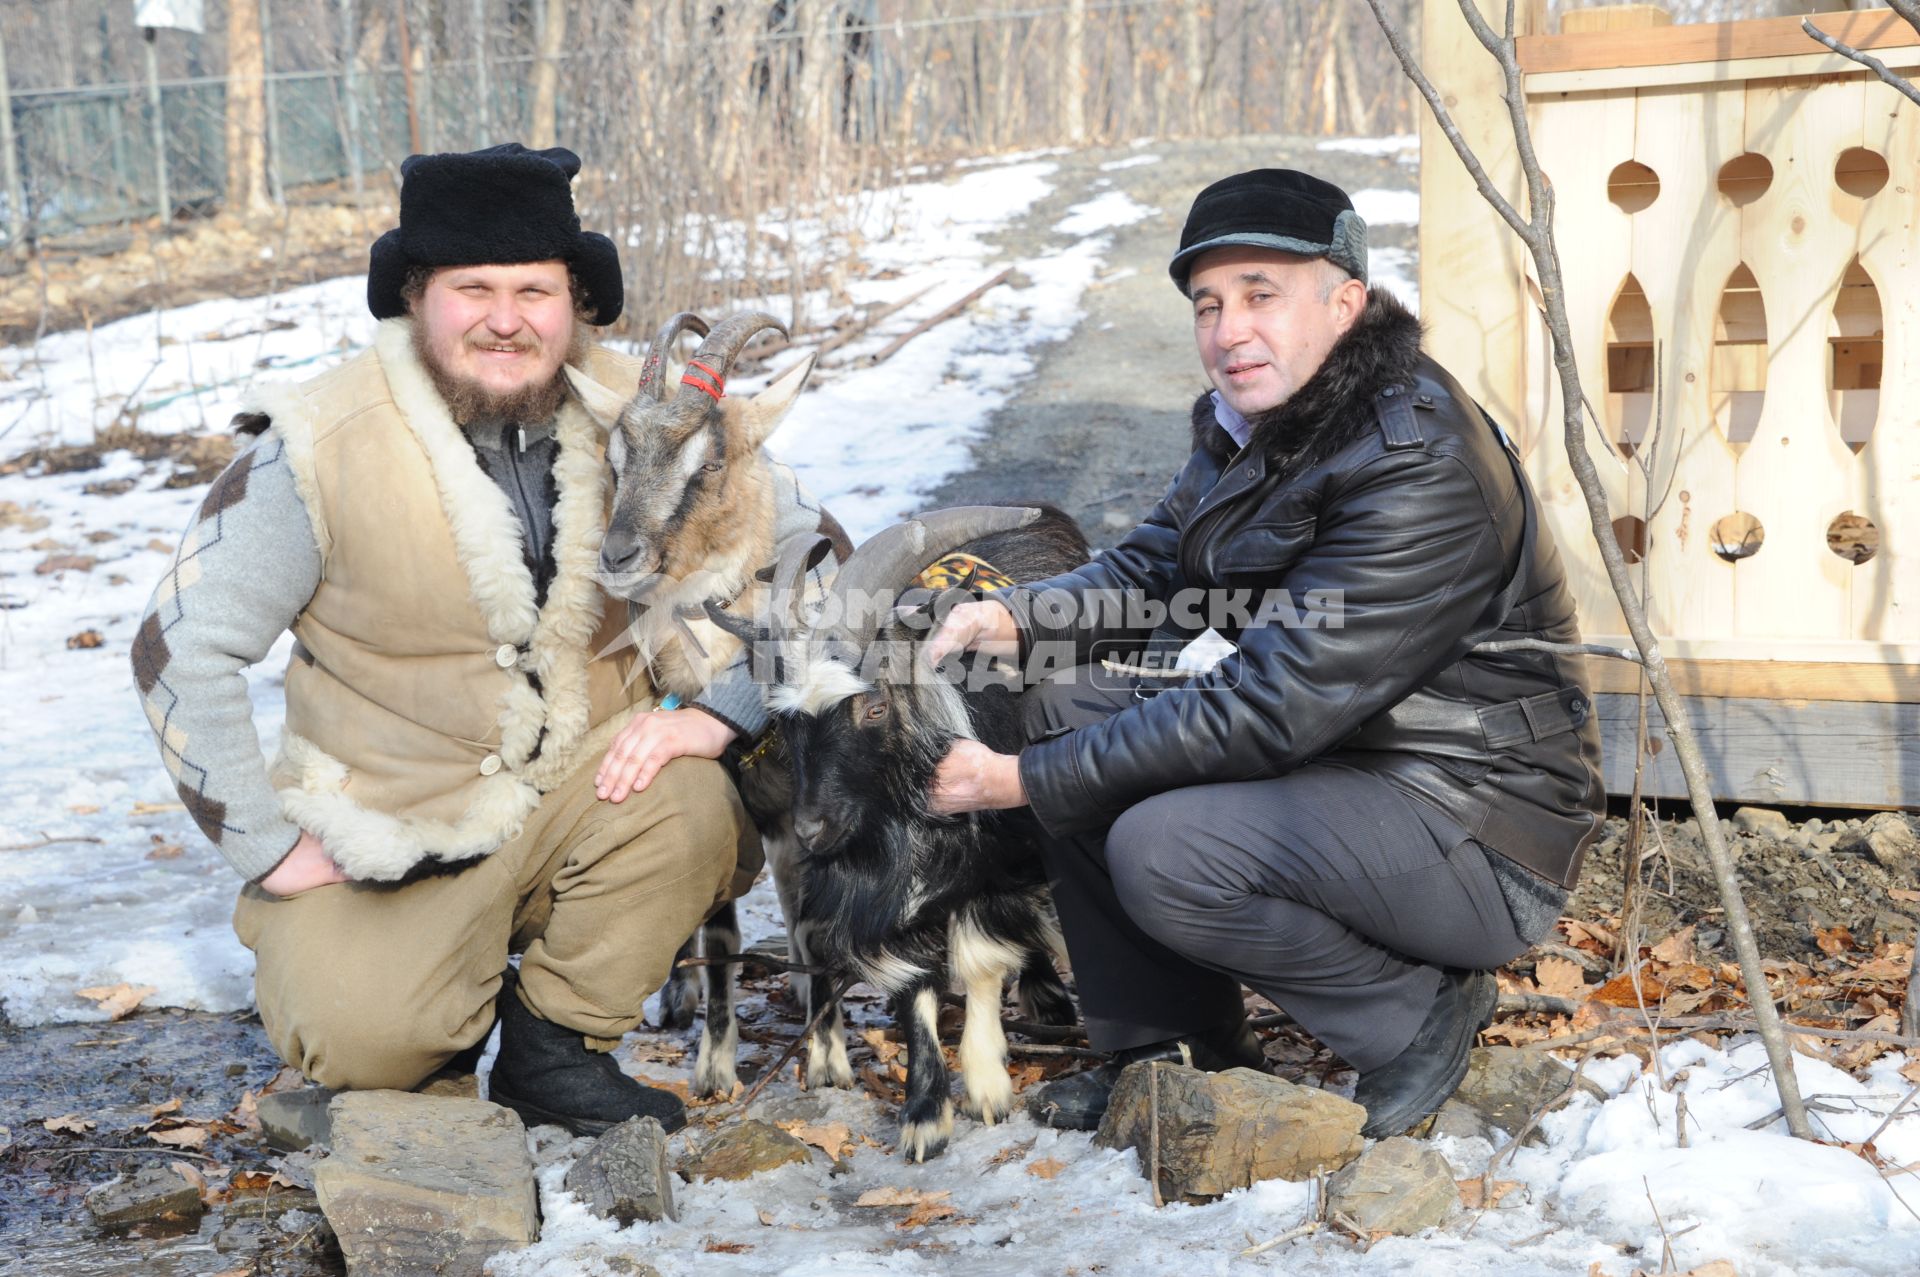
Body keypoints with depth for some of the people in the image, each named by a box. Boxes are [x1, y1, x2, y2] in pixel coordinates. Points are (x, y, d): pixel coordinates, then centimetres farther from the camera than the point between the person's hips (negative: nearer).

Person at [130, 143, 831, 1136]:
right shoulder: (320, 447, -15)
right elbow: (180, 646, -10)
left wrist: (717, 705, -16)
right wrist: (265, 846, -11)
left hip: (586, 785, 3)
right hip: (390, 825, -2)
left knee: (690, 809, -27)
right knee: (360, 1041, -24)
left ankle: (555, 1047, -2)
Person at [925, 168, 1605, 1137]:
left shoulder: (1422, 471, -26)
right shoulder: (1250, 420, 4)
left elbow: (1267, 711, -28)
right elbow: (1150, 568, 13)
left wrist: (1028, 781, -25)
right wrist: (1013, 616, -10)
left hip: (1479, 833, -10)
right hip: (1339, 759, 10)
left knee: (1165, 853, -28)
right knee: (1072, 702, 1)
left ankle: (1419, 1020, -3)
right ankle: (1174, 1050, 9)